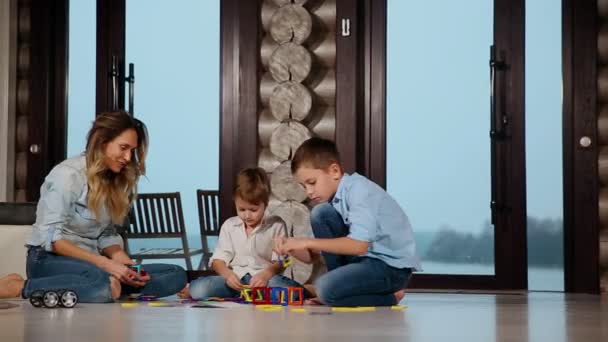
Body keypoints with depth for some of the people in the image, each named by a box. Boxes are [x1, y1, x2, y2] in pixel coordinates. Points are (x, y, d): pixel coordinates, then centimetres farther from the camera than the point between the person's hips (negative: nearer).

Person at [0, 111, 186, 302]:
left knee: (177, 275, -14)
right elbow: (51, 238, -15)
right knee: (100, 283, -42)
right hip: (49, 259, -6)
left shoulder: (114, 180, 13)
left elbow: (106, 235, 13)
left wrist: (121, 259, -9)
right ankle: (19, 287, -23)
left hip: (91, 263, 6)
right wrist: (105, 263, -22)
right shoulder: (68, 174, -10)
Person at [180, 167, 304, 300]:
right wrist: (228, 274, -17)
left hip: (264, 279, 0)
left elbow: (280, 262, 0)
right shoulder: (229, 225, 12)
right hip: (235, 279, 0)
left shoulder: (276, 225, 6)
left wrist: (266, 274, -23)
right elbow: (218, 260, 8)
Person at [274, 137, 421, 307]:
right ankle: (343, 282, 3)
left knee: (327, 289, -27)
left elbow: (359, 245, -30)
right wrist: (291, 247, -12)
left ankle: (389, 298, -2)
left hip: (393, 267, -8)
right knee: (320, 213, -3)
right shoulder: (334, 200, 7)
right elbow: (312, 256, 9)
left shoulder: (359, 190, -18)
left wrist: (308, 242, -26)